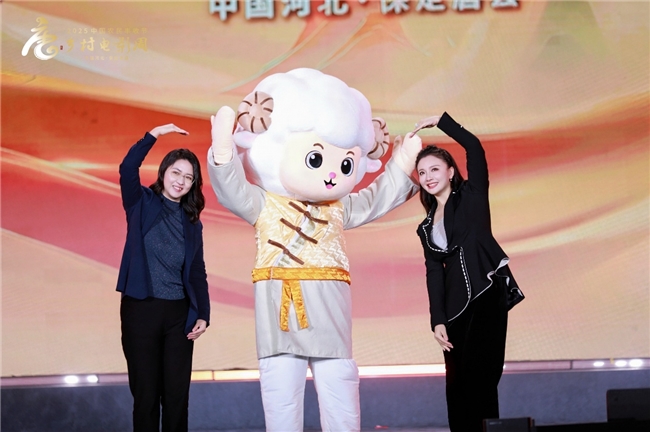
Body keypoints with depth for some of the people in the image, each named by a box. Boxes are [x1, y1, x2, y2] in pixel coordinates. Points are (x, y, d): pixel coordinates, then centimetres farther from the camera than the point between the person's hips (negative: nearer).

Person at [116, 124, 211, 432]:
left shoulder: (192, 223, 12)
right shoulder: (142, 204, 3)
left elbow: (197, 273, 11)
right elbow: (127, 168, -16)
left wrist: (203, 314, 1)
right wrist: (155, 135, -18)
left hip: (179, 313, 3)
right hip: (140, 309, -3)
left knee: (177, 395, 4)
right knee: (145, 394, 1)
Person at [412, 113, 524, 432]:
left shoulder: (472, 197, 7)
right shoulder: (426, 228, 17)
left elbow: (475, 148, -6)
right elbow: (434, 273, 10)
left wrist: (441, 121, 1)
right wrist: (437, 320, 0)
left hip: (487, 294, -5)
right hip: (455, 305, 5)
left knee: (480, 378, -12)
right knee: (457, 384, 4)